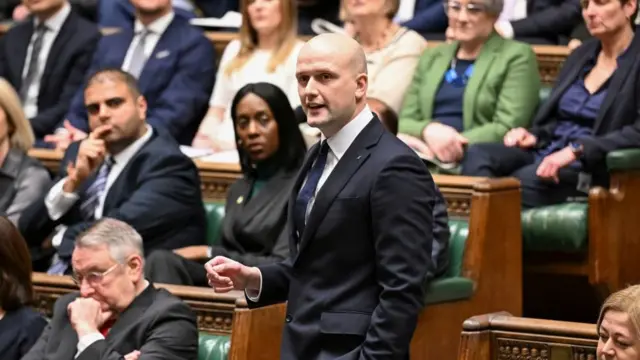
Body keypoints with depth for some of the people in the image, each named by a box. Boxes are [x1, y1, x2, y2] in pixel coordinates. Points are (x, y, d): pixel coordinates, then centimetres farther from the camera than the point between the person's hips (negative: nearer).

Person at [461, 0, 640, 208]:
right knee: (478, 155, -23)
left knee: (523, 181, -36)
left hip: (590, 167, -7)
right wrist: (535, 136, 2)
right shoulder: (581, 54, 21)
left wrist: (577, 150, -25)